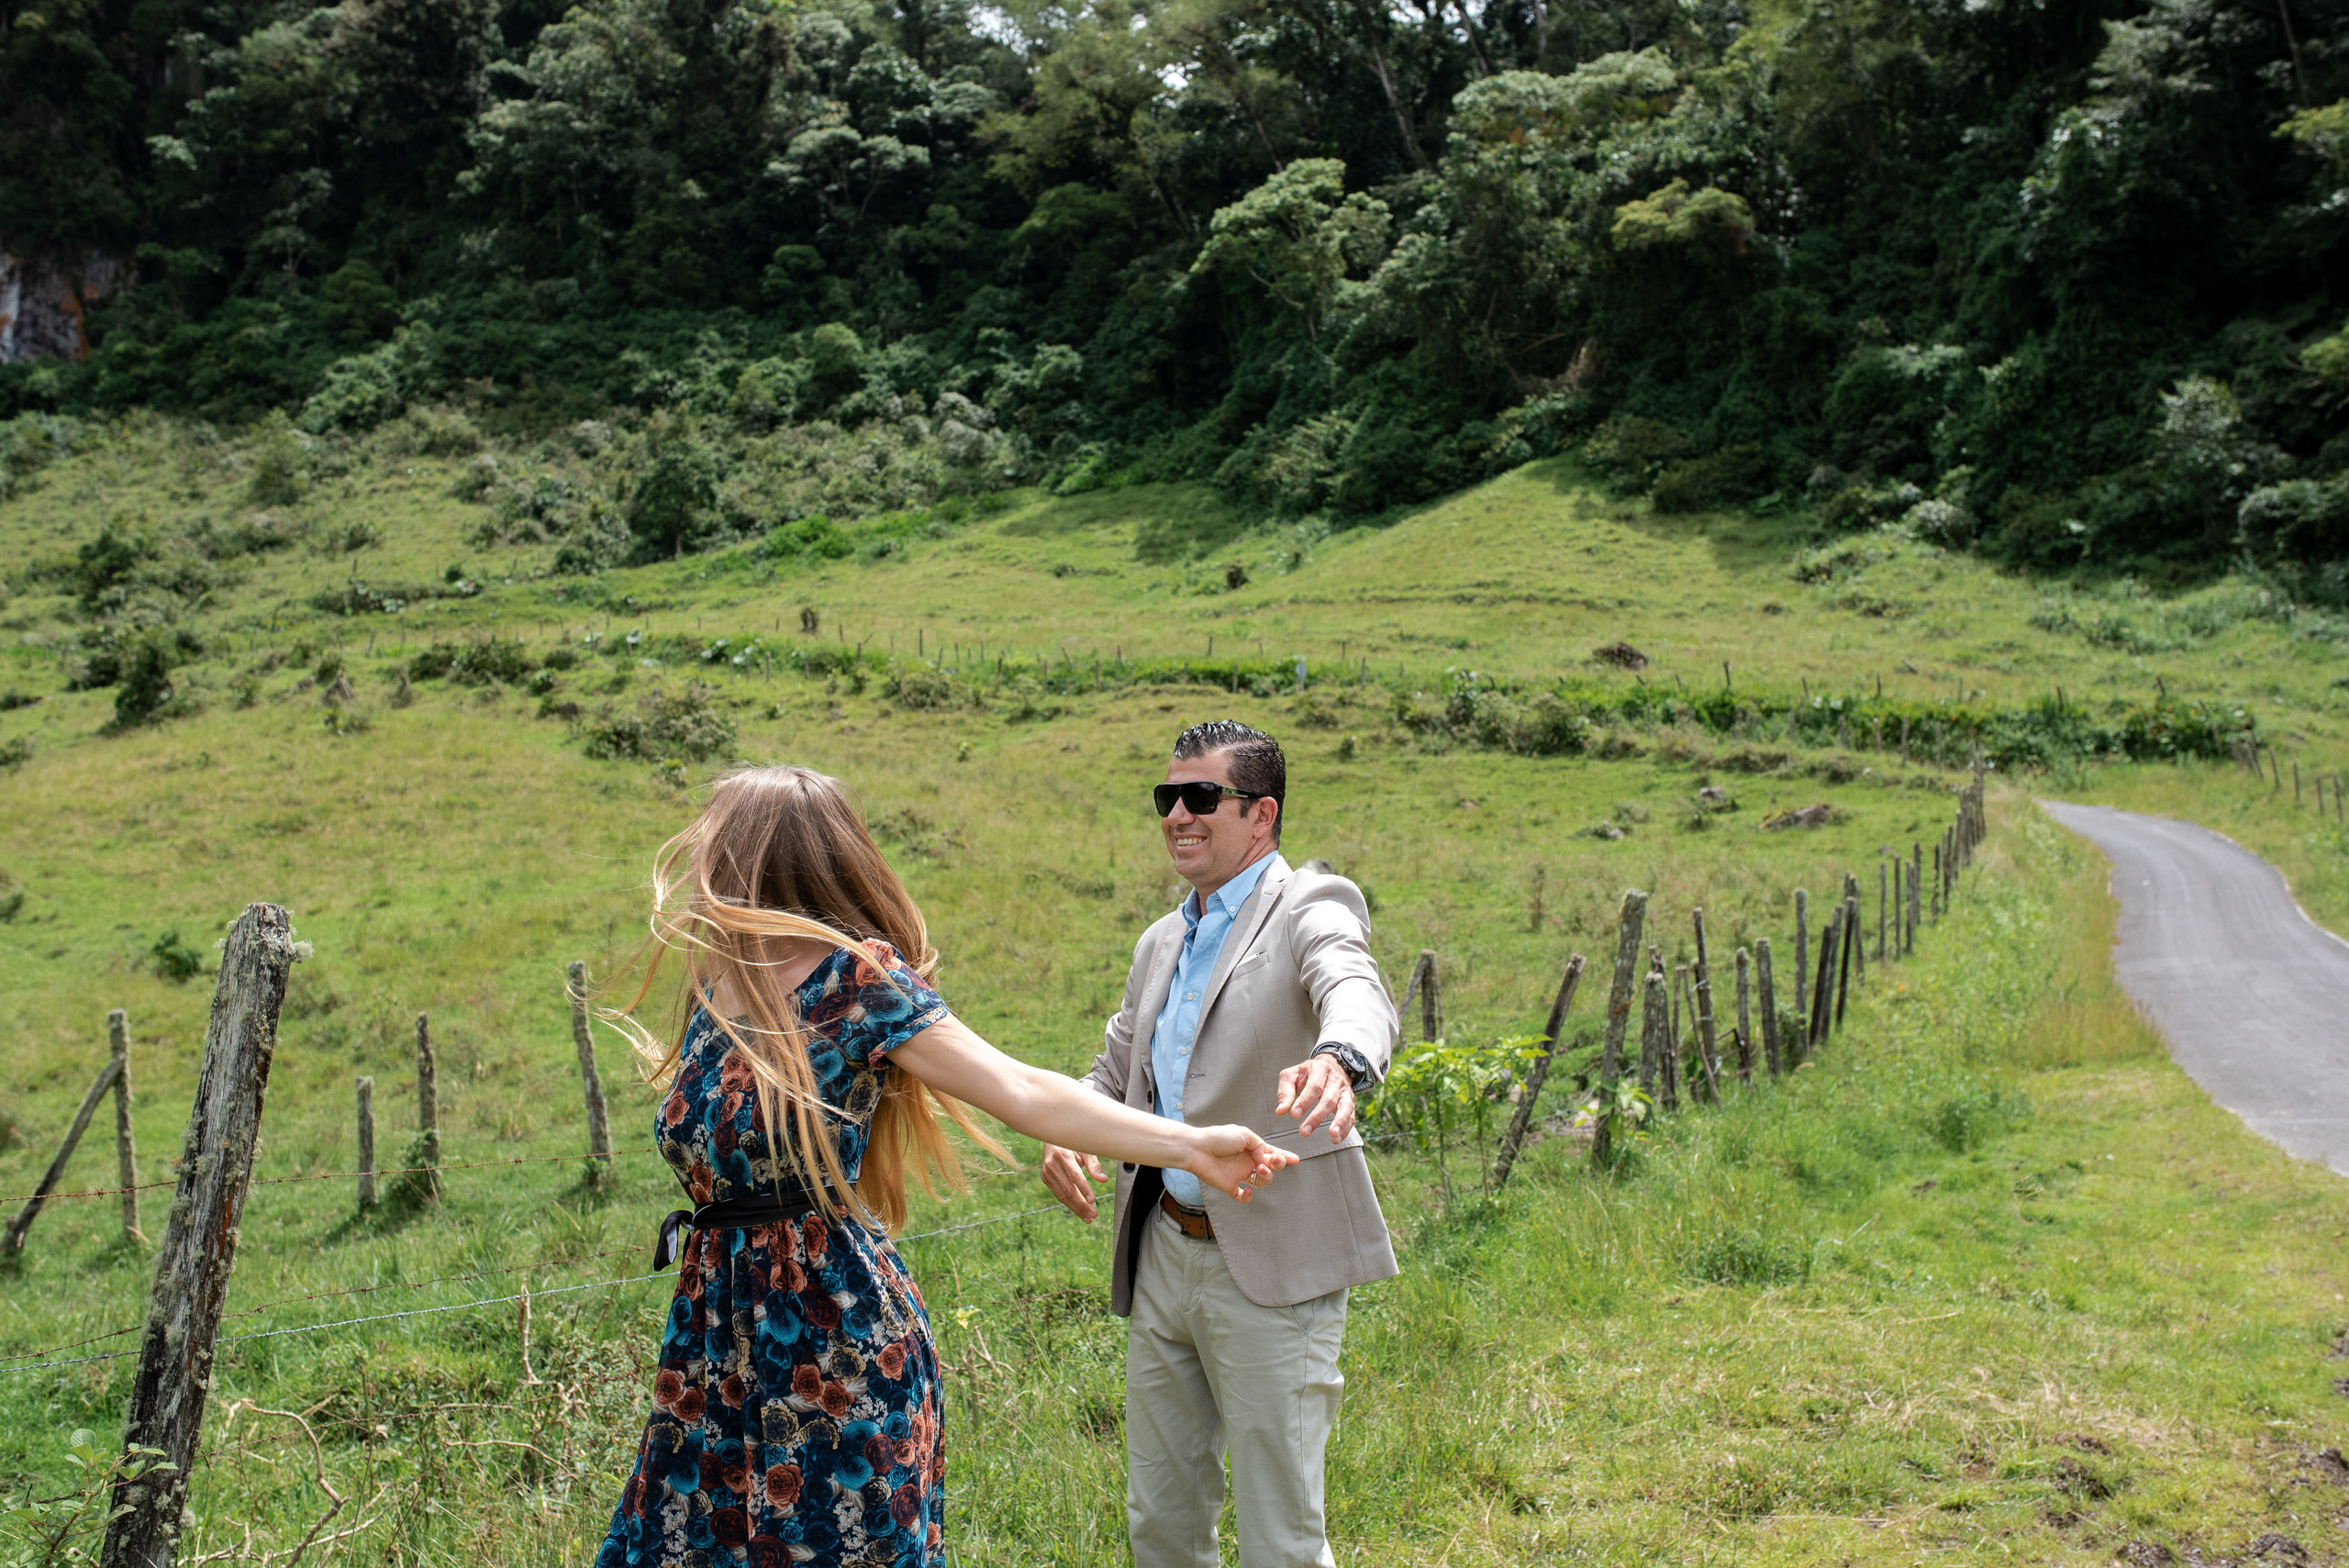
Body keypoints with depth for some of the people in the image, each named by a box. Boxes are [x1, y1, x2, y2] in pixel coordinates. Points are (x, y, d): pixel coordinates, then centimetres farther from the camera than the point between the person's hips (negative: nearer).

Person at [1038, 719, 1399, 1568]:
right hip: (1164, 1255, 7)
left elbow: (1358, 996, -31)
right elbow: (1117, 1069, 21)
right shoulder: (1161, 943, 14)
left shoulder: (1310, 910, -10)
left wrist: (1338, 1060, -55)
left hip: (1271, 1267, -7)